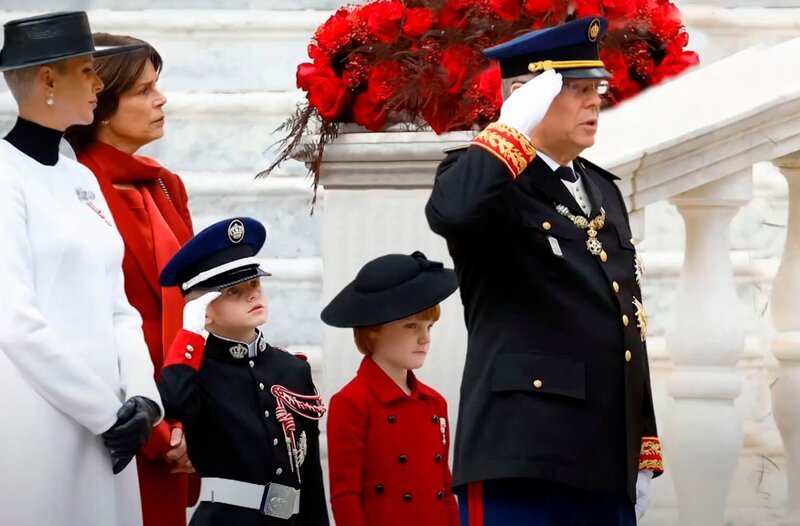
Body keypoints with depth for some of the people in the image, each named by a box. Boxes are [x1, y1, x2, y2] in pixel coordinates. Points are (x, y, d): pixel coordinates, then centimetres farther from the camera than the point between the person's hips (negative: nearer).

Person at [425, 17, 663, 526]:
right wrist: (516, 127, -18)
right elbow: (449, 213, -30)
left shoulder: (603, 190, 20)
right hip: (521, 462, -7)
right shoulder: (491, 182, -3)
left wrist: (644, 453, 19)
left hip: (606, 469, 7)